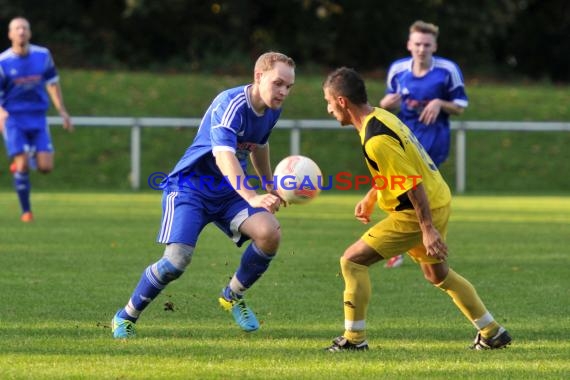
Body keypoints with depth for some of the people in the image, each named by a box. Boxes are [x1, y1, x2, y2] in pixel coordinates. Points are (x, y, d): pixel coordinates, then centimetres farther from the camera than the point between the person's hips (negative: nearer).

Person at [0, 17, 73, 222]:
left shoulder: (43, 55, 1)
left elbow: (52, 84, 13)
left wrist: (63, 112, 11)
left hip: (38, 118, 3)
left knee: (46, 167, -8)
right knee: (22, 166, -13)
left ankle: (28, 154, 27)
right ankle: (26, 210, 2)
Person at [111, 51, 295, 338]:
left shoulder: (272, 110, 0)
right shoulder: (231, 105, -27)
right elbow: (223, 155, -42)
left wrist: (269, 185, 34)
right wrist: (252, 198, -55)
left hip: (229, 191, 7)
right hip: (190, 186, -7)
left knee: (270, 233, -19)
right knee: (177, 260, -22)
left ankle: (233, 296, 6)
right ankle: (125, 317, 2)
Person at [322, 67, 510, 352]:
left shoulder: (376, 140, -25)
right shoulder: (381, 116, 6)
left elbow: (412, 184, -26)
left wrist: (428, 230, -24)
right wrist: (370, 197, 25)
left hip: (420, 212, -10)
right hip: (439, 200, 10)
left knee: (352, 260, -6)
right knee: (437, 274, 26)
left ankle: (354, 338, -1)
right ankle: (492, 333, 31)